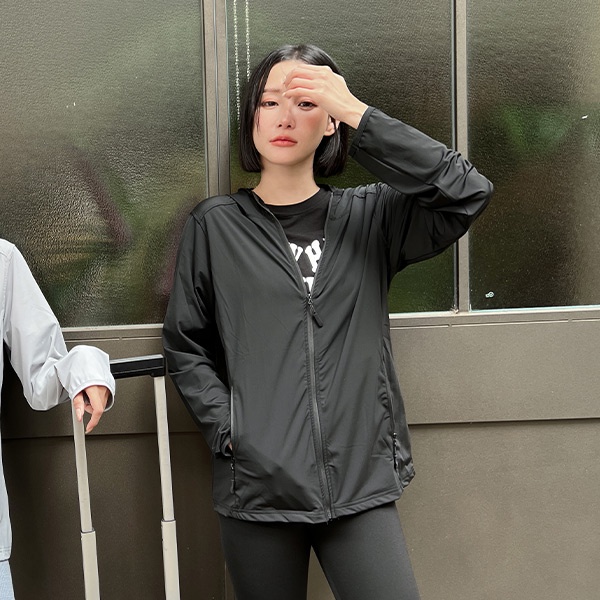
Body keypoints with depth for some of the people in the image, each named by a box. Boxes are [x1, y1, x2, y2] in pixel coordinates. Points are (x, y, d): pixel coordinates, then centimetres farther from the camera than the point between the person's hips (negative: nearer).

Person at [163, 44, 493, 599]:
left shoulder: (370, 215, 6)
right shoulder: (215, 225, 4)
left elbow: (466, 195, -10)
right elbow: (185, 346, 6)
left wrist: (358, 113, -12)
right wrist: (228, 429, -8)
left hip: (362, 483, 0)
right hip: (257, 486, 0)